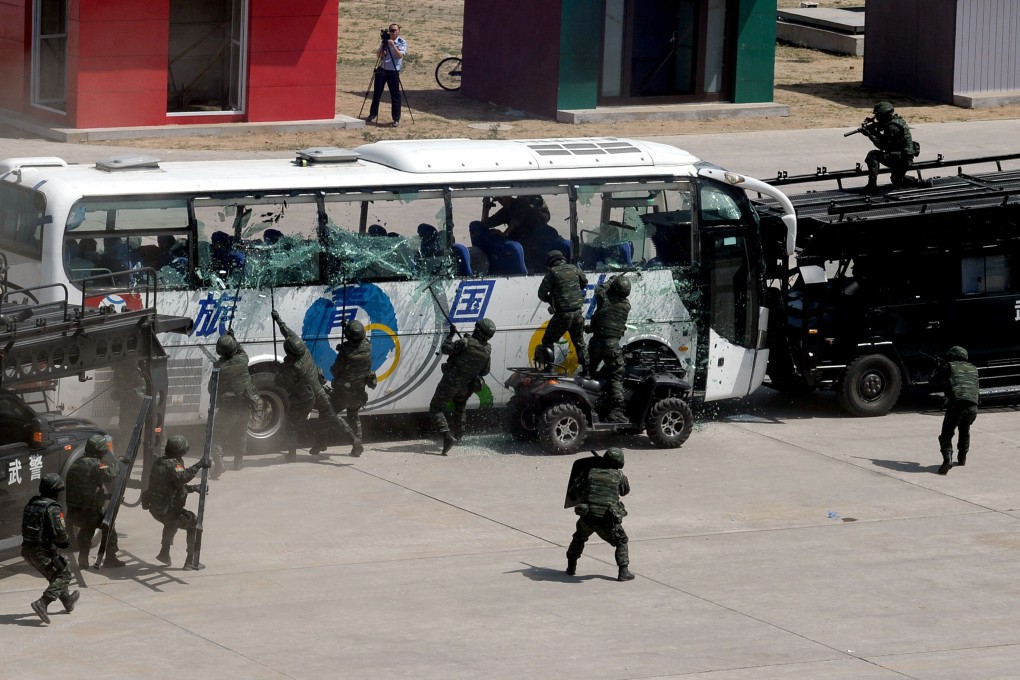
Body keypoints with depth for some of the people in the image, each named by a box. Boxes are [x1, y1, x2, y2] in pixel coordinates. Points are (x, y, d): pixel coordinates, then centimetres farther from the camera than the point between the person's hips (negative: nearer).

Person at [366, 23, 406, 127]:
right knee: (377, 93, 8)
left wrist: (393, 45, -25)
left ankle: (396, 119, 3)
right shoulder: (385, 42, 8)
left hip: (393, 71, -4)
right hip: (382, 70, 4)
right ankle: (373, 114, 21)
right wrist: (382, 47, -11)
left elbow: (400, 55, -17)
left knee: (395, 95, -3)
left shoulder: (402, 42, -4)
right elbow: (378, 56, 8)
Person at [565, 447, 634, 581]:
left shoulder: (590, 472, 5)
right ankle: (623, 572, 8)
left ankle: (571, 567, 34)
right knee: (621, 542, 19)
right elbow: (625, 490, 23)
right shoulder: (619, 475, 1)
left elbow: (572, 492, 11)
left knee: (579, 539, 30)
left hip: (587, 518, 2)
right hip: (607, 521, -2)